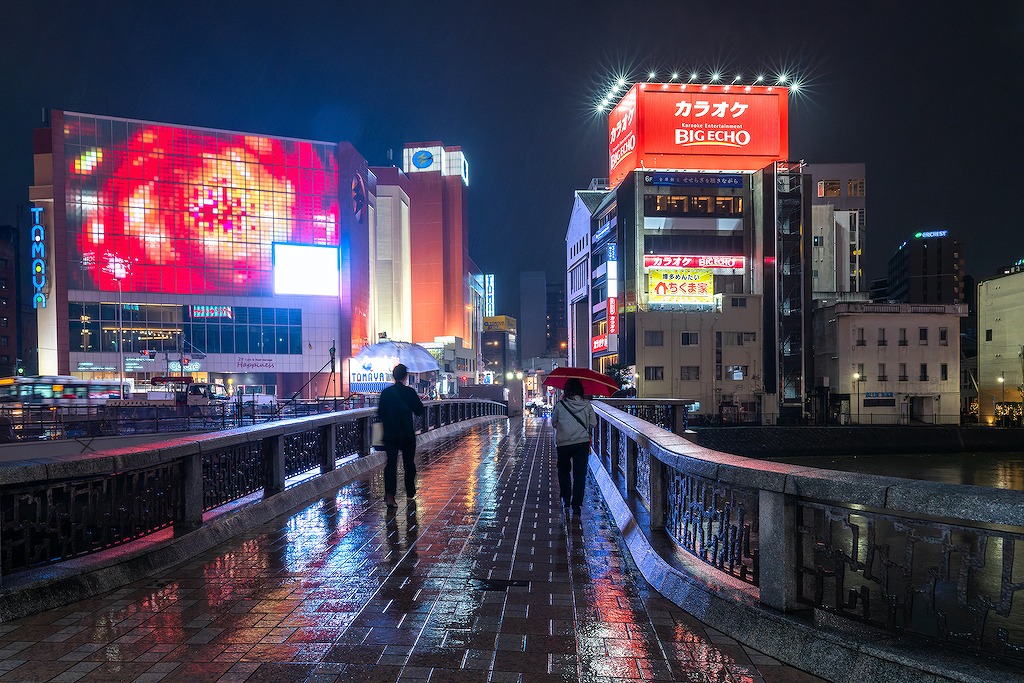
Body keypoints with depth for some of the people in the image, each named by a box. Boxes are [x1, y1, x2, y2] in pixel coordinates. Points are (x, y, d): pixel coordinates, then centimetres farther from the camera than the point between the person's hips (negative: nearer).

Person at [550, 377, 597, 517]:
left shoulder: (560, 405, -9)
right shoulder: (587, 405, -5)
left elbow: (554, 423, 2)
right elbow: (593, 424, 1)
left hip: (563, 444, 0)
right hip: (582, 443, 1)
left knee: (564, 472, 21)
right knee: (580, 474, 5)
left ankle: (566, 500, 24)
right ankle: (577, 505, 3)